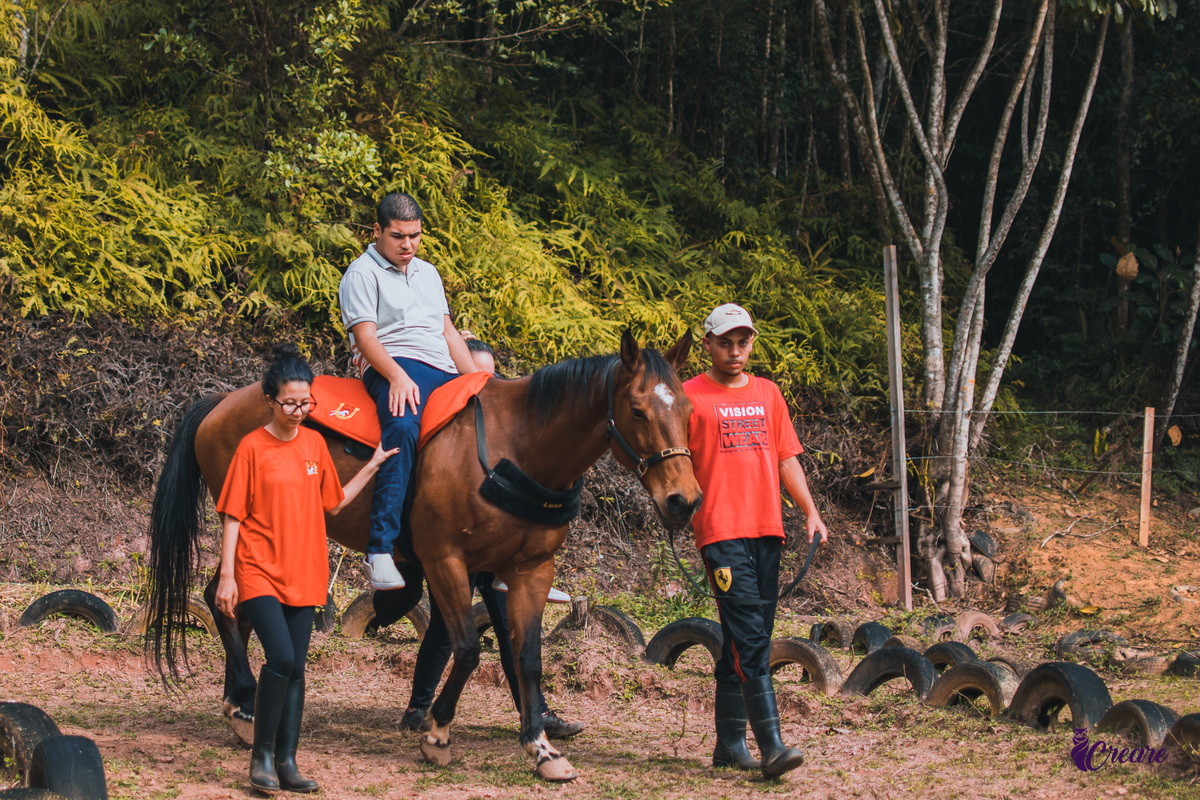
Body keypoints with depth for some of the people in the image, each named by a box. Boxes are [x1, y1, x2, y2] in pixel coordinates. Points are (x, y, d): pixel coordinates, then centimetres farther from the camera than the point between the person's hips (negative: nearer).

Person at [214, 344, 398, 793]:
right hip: (259, 572, -5)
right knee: (281, 659, -18)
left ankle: (286, 763, 11)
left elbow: (333, 503, 19)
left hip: (303, 574, 5)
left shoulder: (315, 444, 8)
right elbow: (233, 517, -5)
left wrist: (373, 466, 13)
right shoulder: (253, 448, -6)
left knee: (295, 669, 5)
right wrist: (226, 576, -11)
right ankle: (261, 754, -3)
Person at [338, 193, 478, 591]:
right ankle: (380, 551, -46)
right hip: (393, 368, -8)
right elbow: (365, 336, -9)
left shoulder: (428, 273, 27)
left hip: (445, 372, 8)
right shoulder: (362, 273, 3)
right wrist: (397, 376, -25)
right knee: (403, 428, -38)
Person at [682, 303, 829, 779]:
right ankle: (771, 745, -18)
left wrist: (810, 511, 9)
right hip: (721, 531, -6)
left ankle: (729, 741, 17)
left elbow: (787, 459, 18)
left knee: (744, 640, 9)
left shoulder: (767, 393, 17)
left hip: (766, 528, 6)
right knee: (749, 638, -14)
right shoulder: (690, 396, 1)